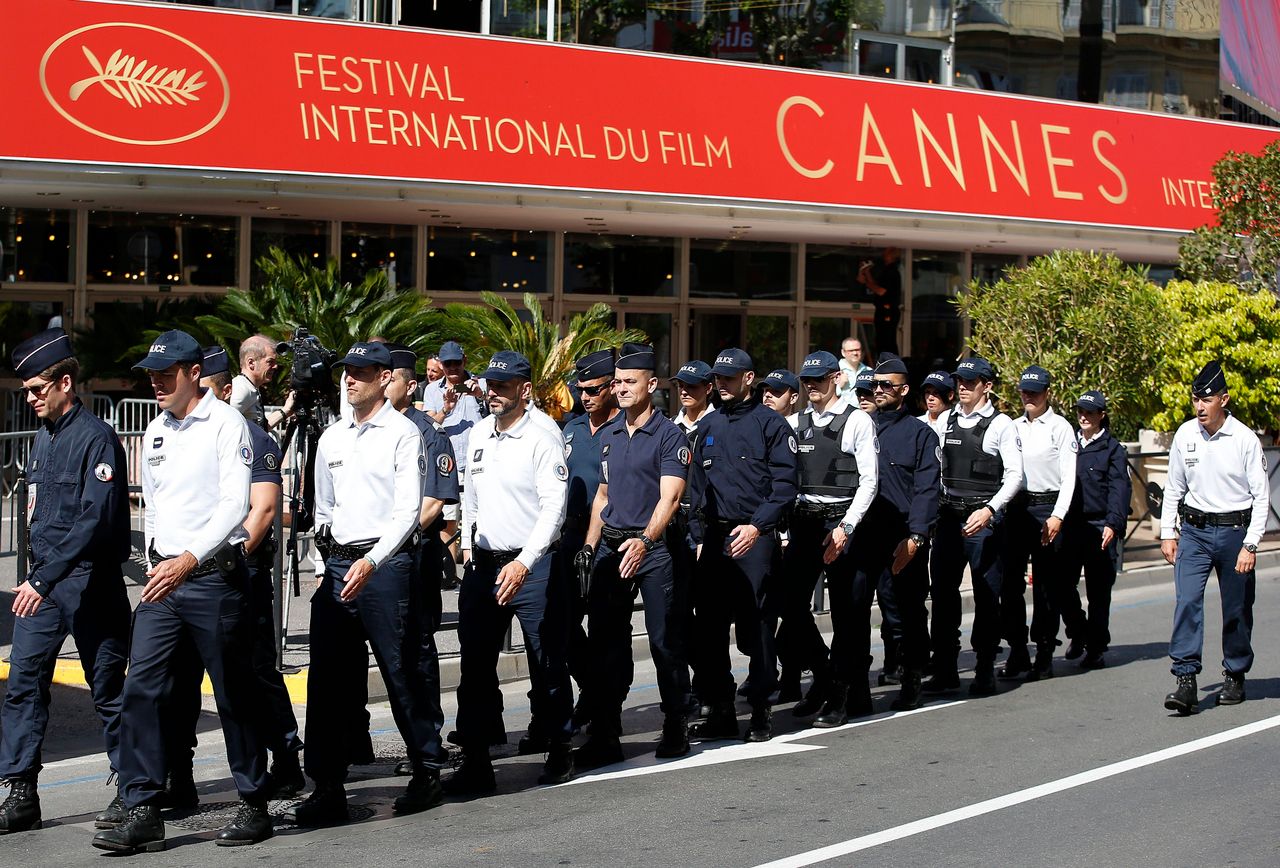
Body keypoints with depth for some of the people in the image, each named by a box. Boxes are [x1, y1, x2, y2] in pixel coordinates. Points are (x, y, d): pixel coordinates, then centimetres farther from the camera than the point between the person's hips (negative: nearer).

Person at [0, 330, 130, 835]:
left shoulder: (96, 438, -12)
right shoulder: (44, 438, 13)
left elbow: (95, 520, -21)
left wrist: (45, 579, -25)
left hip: (88, 584, -7)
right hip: (41, 583, 7)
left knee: (107, 689, 2)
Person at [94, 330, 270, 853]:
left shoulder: (225, 423, -7)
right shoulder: (156, 431, 15)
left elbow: (235, 504, -16)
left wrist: (189, 559, -26)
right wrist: (155, 564, 17)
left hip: (215, 578, -6)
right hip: (163, 577, 6)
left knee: (234, 695, 2)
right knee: (140, 689, -4)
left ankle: (254, 806, 15)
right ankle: (142, 813, -1)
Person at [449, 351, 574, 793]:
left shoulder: (543, 439, -10)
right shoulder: (480, 433, 10)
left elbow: (554, 507, -17)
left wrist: (523, 564, -25)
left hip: (533, 567, -6)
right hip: (482, 563, 6)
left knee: (548, 665, 4)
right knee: (475, 666, 5)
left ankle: (559, 750, 20)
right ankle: (475, 761, 10)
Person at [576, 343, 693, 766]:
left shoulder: (668, 435, -7)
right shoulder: (609, 434, 14)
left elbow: (669, 497, -16)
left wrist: (645, 540, -31)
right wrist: (590, 545, 12)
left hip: (653, 548, -6)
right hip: (611, 547, 6)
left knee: (664, 640, 0)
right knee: (605, 642, 4)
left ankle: (676, 728, 14)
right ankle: (604, 735, 8)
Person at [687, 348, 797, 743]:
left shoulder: (770, 423, -1)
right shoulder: (709, 428, 16)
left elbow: (785, 486, -8)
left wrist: (757, 526, -17)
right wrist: (700, 537, 13)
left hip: (754, 538, -6)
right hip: (714, 539, 6)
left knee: (756, 626, -3)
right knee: (709, 626, 4)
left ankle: (761, 711, 5)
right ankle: (720, 710, 11)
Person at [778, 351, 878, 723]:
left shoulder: (857, 421, -2)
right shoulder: (798, 424, 13)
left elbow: (869, 480, -6)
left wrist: (844, 527, -14)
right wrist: (786, 531, 7)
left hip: (842, 522, -5)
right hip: (804, 521, 5)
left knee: (847, 610, 0)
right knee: (789, 600, -4)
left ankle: (847, 694, 9)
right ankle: (823, 673, 15)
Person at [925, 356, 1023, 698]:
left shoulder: (1001, 424, -3)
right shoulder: (946, 421, 12)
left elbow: (1014, 474, -7)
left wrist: (989, 510, -17)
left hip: (985, 518, -5)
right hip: (949, 515, 5)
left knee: (986, 594, 0)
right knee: (942, 591, 4)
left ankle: (985, 670, 8)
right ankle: (944, 668, 12)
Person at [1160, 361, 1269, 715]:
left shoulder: (1245, 439, -9)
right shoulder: (1185, 435, 1)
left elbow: (1261, 496, -6)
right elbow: (1174, 487, 11)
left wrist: (1250, 545, -11)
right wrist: (1167, 533, 6)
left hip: (1235, 530, -2)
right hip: (1194, 530, 2)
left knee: (1237, 609, 7)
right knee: (1187, 601, -12)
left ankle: (1235, 676, 26)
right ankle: (1186, 680, -15)